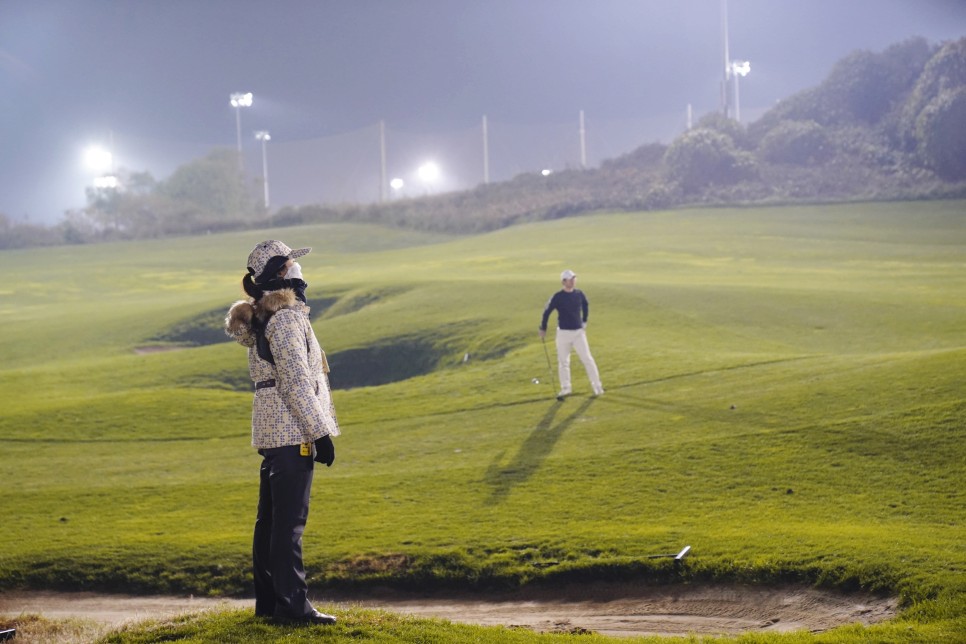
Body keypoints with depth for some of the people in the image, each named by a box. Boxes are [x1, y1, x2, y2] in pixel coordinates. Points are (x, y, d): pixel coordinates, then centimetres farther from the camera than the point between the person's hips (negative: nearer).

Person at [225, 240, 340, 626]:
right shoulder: (286, 318, -15)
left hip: (269, 430, 10)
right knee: (289, 520, -7)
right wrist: (320, 433, -17)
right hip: (292, 430, -10)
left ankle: (267, 601, 20)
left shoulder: (258, 320, 15)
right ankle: (291, 605, -6)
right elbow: (296, 381, -19)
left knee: (270, 517, 13)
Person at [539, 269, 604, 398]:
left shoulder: (579, 294, 0)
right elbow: (547, 312, 0)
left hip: (579, 332, 1)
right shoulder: (557, 297, -9)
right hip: (563, 333, -1)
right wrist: (543, 329, 4)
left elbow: (585, 306, 20)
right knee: (563, 361, 6)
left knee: (587, 359, -5)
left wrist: (584, 322, 20)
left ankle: (597, 386, 1)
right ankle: (565, 388, 17)